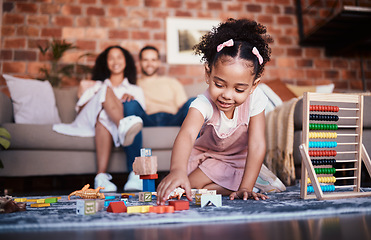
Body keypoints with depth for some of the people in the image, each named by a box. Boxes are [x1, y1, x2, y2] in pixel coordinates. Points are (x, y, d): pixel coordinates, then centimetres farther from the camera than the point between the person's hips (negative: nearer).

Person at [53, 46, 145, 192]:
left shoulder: (135, 90, 33)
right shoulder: (96, 85, 38)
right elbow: (80, 109, 20)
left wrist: (131, 98, -8)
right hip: (89, 121, 1)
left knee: (104, 118, -41)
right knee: (106, 92, -30)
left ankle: (101, 176, -55)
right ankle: (123, 127, -60)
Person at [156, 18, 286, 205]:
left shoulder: (255, 99, -29)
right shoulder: (204, 104, -35)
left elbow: (257, 145, -28)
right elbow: (187, 134, -55)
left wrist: (245, 188, -37)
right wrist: (177, 170, -75)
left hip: (239, 158, -2)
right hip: (205, 155, 3)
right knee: (185, 186, -15)